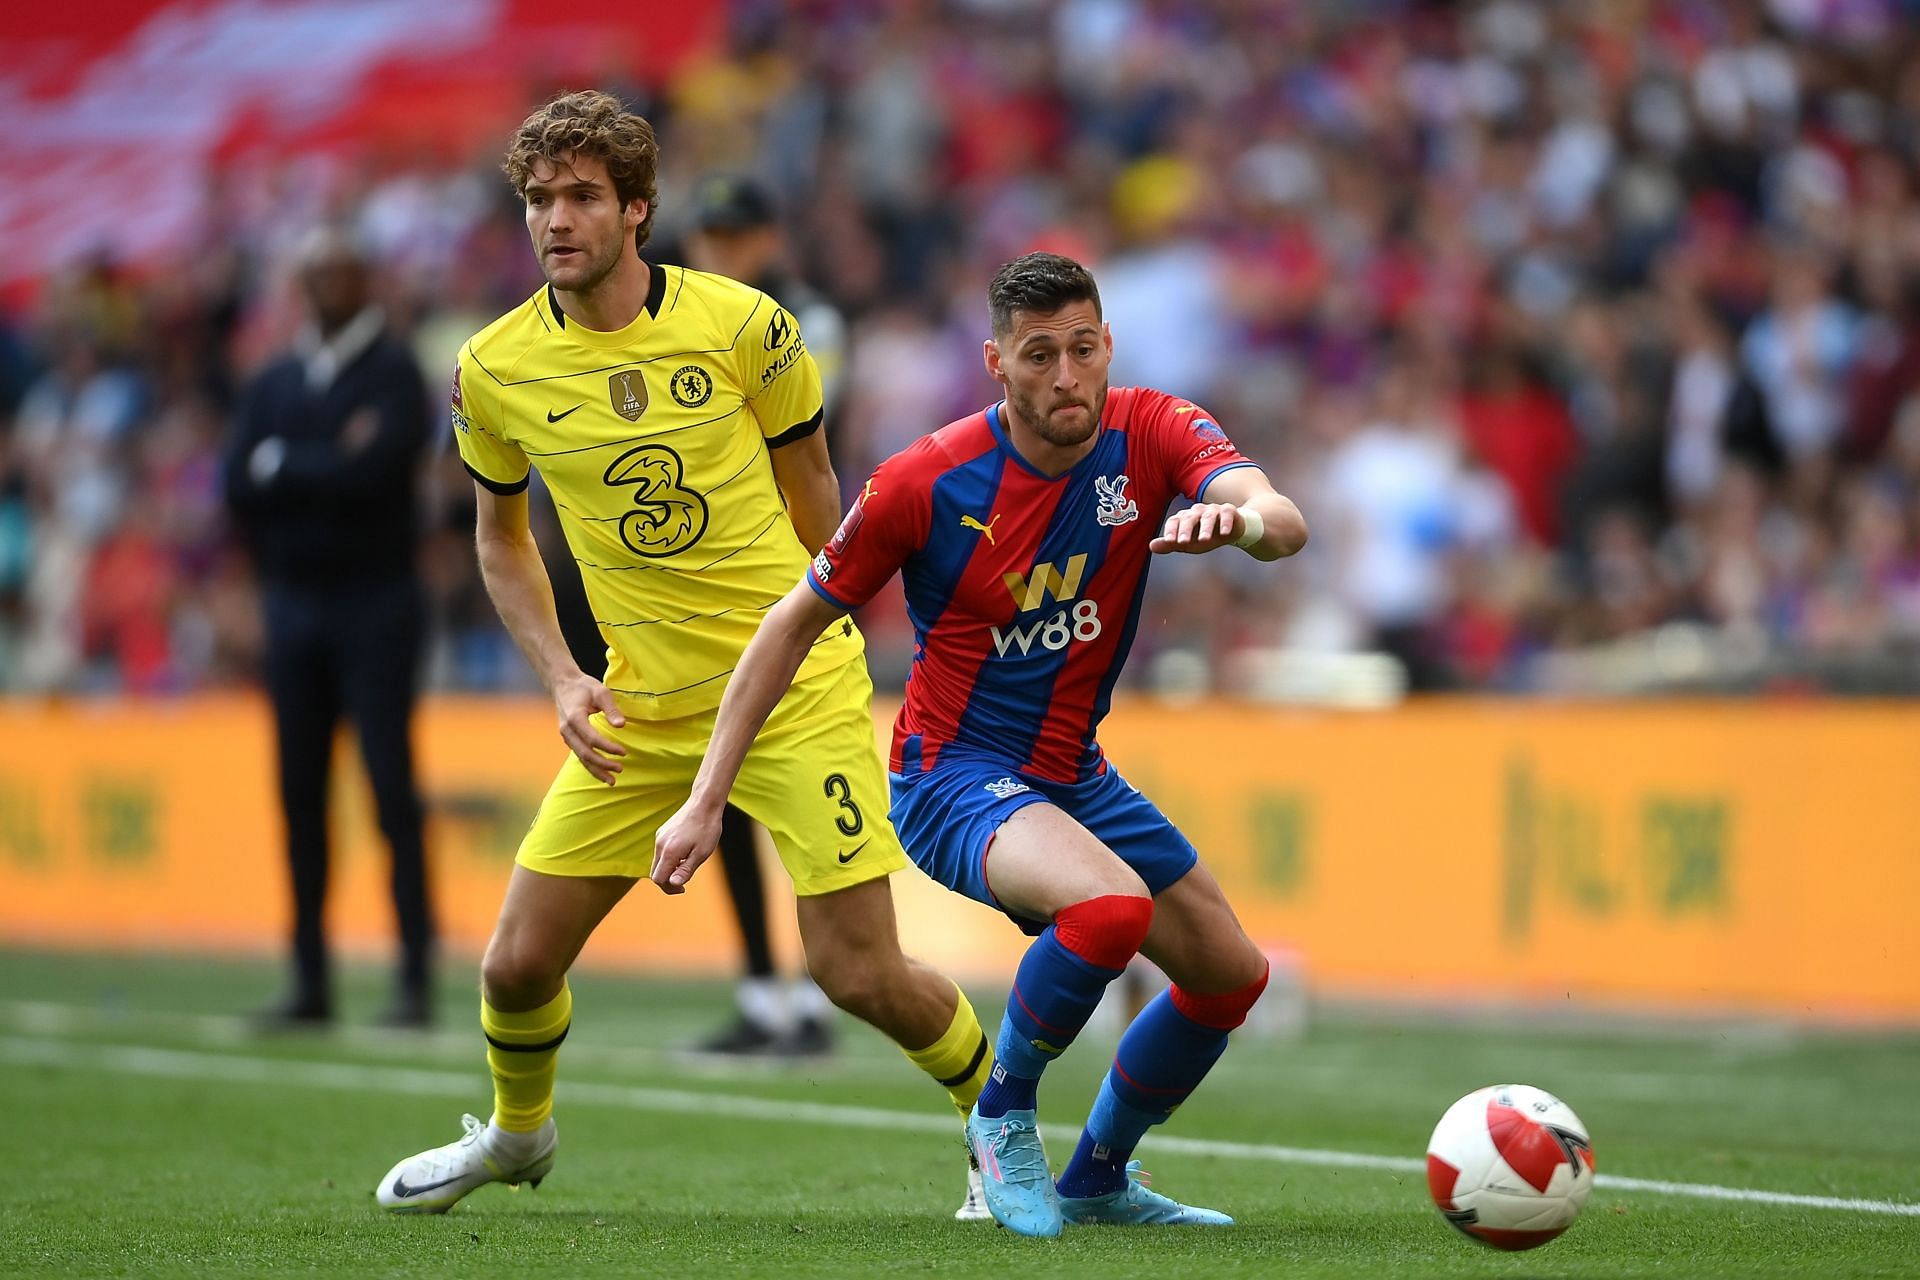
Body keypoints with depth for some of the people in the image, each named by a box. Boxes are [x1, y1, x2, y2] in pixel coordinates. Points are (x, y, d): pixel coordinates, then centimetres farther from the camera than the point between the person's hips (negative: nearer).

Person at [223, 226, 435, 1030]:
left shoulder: (393, 374, -3)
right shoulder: (275, 383, 13)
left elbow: (371, 472, -18)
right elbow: (237, 483, 1)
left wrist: (281, 464, -6)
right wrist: (328, 469, -9)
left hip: (375, 605, -5)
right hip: (293, 601, 6)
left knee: (391, 788, -8)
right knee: (300, 791, 6)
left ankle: (416, 977, -7)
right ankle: (311, 983, 11)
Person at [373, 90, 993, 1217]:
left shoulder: (743, 324, -10)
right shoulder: (495, 369, -4)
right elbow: (503, 535, 12)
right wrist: (562, 678, 0)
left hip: (797, 690, -3)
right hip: (640, 707, 3)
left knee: (859, 971, -9)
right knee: (520, 964, 2)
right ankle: (518, 1133, 35)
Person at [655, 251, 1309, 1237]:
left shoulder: (1151, 433, -11)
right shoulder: (924, 481, -19)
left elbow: (1283, 523, -28)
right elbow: (796, 621, -8)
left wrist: (1244, 519, -55)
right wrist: (705, 800, -10)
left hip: (1075, 776, 6)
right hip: (953, 774, -6)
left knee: (1232, 975, 12)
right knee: (1112, 905, -34)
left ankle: (1096, 1179, 33)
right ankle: (1003, 1112, -7)